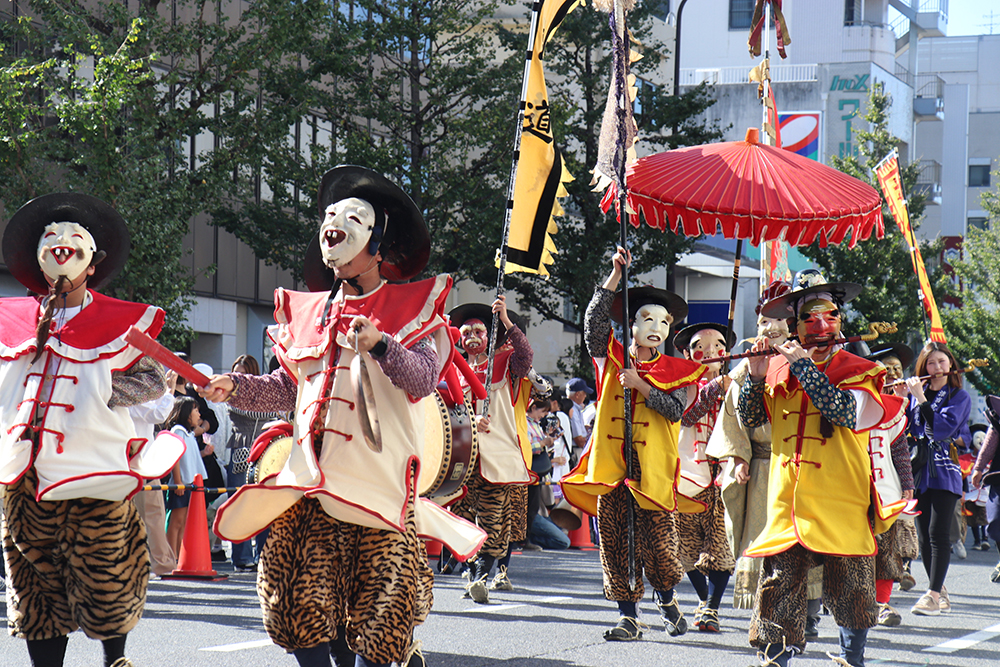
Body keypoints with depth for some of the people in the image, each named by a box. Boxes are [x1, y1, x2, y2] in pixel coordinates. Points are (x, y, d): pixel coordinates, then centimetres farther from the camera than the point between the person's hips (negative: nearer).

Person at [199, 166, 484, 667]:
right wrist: (236, 388, 8)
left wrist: (379, 345, -25)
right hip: (312, 478, 4)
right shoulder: (310, 311, 19)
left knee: (373, 622, -7)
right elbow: (287, 387, 23)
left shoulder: (412, 307, 5)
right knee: (303, 606, -2)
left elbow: (424, 379, -10)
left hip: (377, 483, -4)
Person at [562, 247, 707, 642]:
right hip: (610, 464, 1)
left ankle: (666, 600, 24)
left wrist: (639, 385, -11)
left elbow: (675, 409, -6)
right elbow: (595, 319, -4)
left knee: (656, 544, -4)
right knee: (615, 544, 0)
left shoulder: (676, 371, 8)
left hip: (652, 468, -1)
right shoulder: (611, 359, 9)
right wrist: (616, 274, -8)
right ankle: (628, 617, 7)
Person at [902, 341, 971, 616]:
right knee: (924, 535, 4)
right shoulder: (915, 391, 13)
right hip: (918, 468, 5)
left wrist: (920, 399, -15)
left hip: (945, 469, -5)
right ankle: (941, 592, 14)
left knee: (938, 532, -12)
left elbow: (942, 428, -15)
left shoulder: (959, 396, 1)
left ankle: (933, 594, -14)